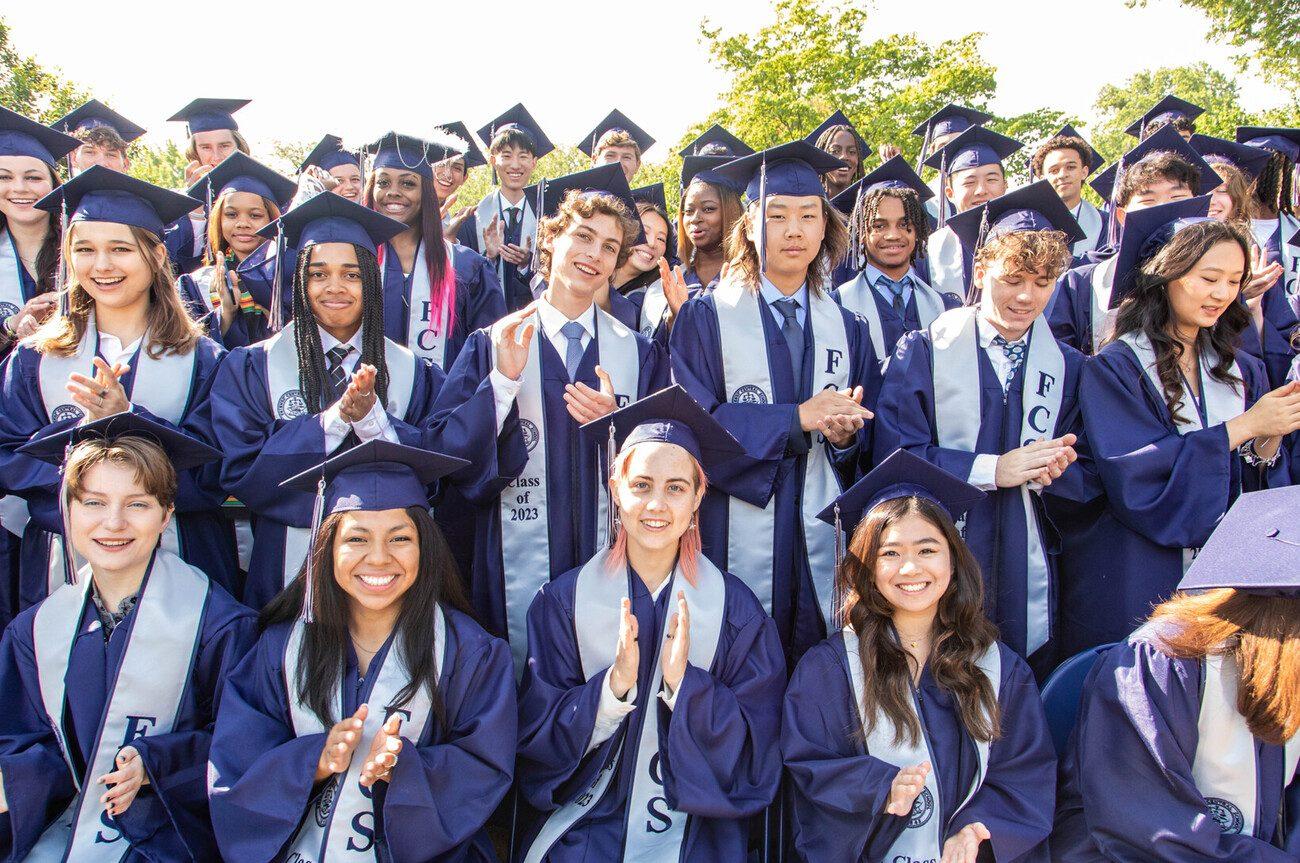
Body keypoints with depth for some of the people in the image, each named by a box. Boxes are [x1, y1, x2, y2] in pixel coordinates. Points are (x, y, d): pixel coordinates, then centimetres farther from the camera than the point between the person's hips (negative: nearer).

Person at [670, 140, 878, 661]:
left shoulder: (846, 329, 11)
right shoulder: (706, 318, 0)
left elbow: (869, 445, 11)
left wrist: (846, 436, -12)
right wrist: (797, 417, -15)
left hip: (822, 544, 3)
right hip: (737, 541, -3)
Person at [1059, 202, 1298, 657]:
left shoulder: (1241, 371, 9)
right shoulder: (1115, 369, -9)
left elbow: (1258, 491, 8)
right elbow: (1137, 479, -20)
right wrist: (1243, 427, -17)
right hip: (1133, 583, -5)